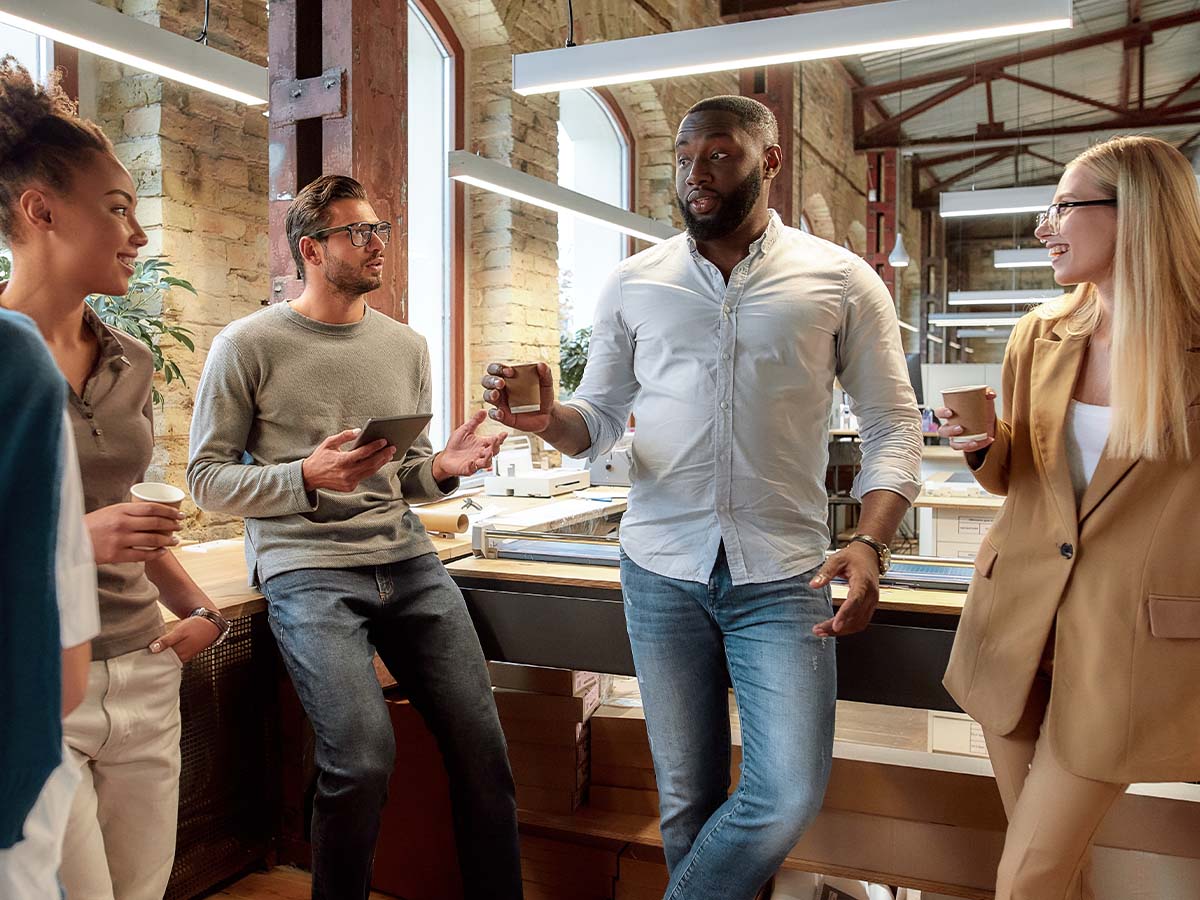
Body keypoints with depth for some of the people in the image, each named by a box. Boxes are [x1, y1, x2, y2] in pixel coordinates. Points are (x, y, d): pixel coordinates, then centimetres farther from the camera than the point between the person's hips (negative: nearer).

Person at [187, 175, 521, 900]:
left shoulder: (408, 347, 14)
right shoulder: (249, 345, 1)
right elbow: (207, 477, -1)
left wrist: (443, 468, -3)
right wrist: (307, 477, -17)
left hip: (407, 557, 4)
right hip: (305, 564, -4)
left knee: (483, 744, -7)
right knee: (365, 756, -20)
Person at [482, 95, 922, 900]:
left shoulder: (841, 282, 0)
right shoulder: (635, 283, 5)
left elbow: (895, 428, 0)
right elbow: (600, 419, 9)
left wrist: (870, 545, -16)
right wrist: (547, 418, -15)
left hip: (781, 577, -1)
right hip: (661, 572, 2)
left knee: (789, 797, -7)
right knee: (687, 799, 11)